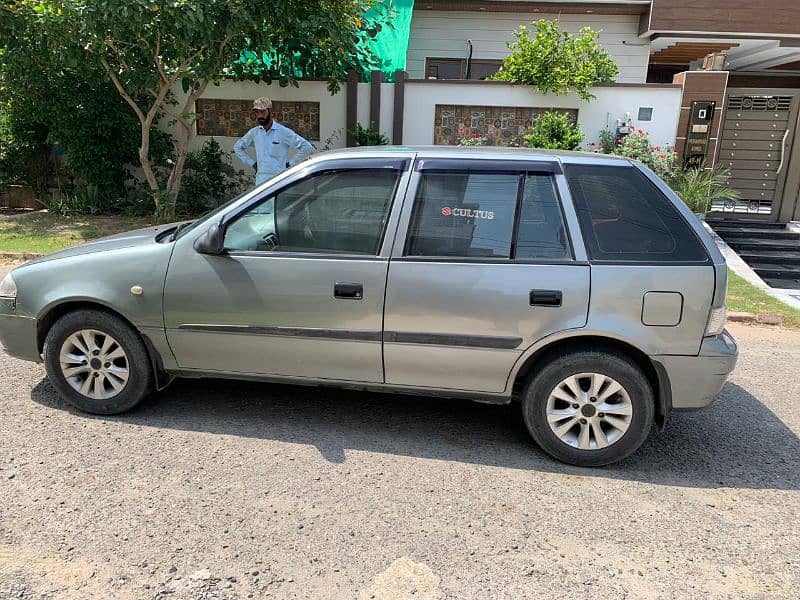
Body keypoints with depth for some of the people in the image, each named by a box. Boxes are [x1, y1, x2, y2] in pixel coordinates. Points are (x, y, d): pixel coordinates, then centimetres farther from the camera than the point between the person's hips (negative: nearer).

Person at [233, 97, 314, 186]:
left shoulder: (284, 132, -3)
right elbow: (237, 147, 25)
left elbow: (307, 147, -6)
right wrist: (252, 163, 13)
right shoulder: (254, 133, 10)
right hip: (260, 181, 4)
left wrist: (290, 164, -6)